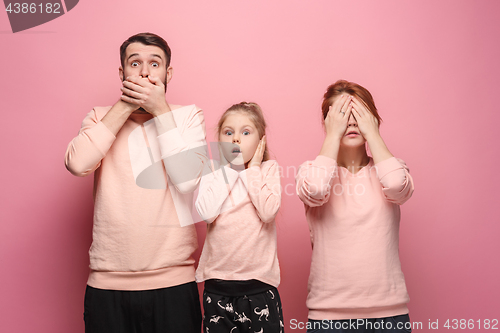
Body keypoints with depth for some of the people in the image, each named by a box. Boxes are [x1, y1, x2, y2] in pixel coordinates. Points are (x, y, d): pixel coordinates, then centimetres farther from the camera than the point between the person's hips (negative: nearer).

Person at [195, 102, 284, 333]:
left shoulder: (268, 169, 2)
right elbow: (206, 213, -14)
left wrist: (252, 170, -8)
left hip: (259, 282, -1)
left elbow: (268, 212, -15)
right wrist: (229, 169, -8)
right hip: (217, 283, 2)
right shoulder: (213, 173, 5)